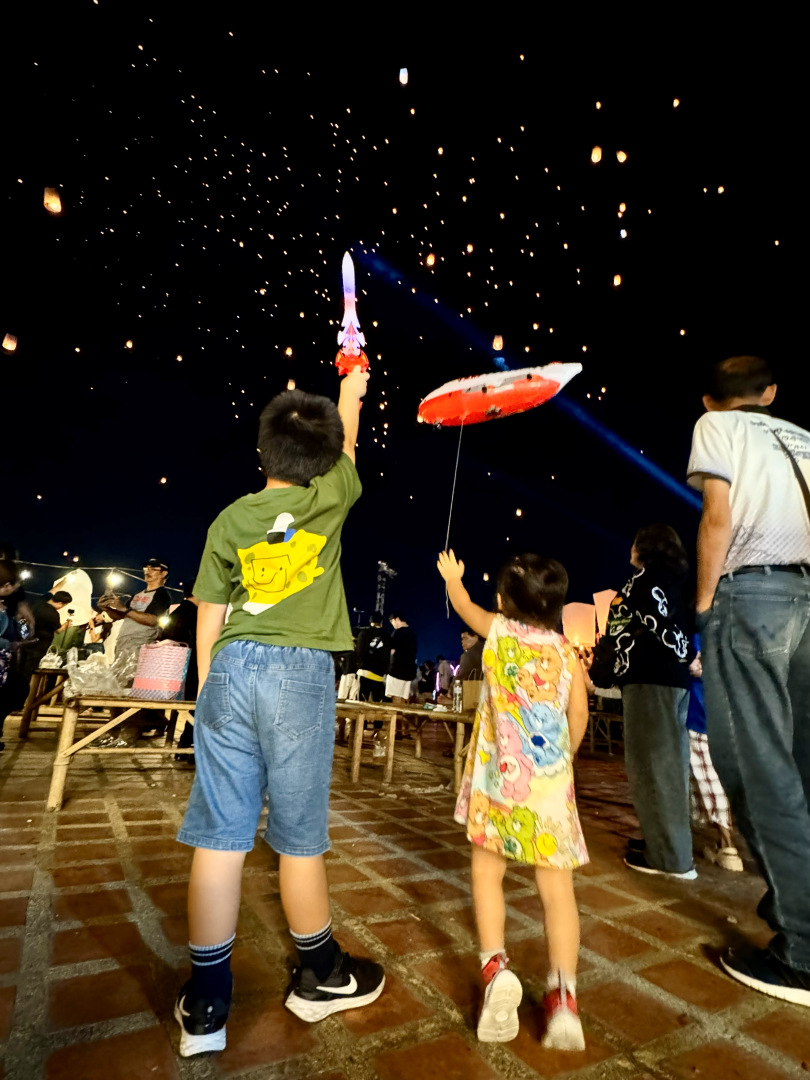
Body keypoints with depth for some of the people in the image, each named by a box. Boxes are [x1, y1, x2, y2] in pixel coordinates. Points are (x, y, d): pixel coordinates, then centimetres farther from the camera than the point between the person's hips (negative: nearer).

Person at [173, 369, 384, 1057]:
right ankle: (321, 977, 33)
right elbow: (348, 444, 24)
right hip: (300, 671, -3)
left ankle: (206, 1006, 24)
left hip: (231, 670, 3)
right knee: (300, 835, 11)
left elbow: (208, 623, 9)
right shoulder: (327, 499, 1)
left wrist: (210, 692, 19)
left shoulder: (229, 521, 8)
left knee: (219, 835, 9)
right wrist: (351, 391, 41)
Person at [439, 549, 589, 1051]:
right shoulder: (566, 650, 6)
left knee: (487, 871, 13)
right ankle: (564, 995, 0)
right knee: (557, 887, 8)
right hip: (552, 783, 2)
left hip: (501, 777, -1)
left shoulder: (498, 630, 3)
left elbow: (463, 604, 22)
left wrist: (452, 576, 42)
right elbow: (579, 716, 2)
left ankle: (496, 968, 0)